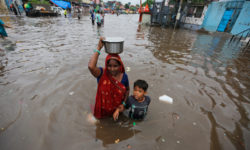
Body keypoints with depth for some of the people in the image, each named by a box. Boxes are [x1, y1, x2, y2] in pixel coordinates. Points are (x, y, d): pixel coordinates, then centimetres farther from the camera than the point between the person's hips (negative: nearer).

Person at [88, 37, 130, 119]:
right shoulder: (102, 73, -24)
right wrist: (99, 48, -39)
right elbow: (91, 66, -45)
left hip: (117, 110, 2)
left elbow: (127, 90, 1)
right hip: (103, 109, -1)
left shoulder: (124, 76, -16)